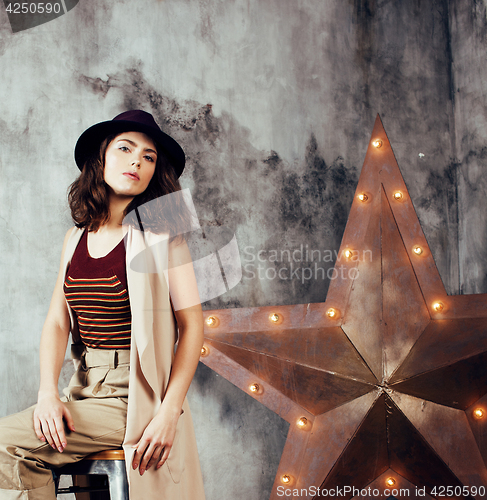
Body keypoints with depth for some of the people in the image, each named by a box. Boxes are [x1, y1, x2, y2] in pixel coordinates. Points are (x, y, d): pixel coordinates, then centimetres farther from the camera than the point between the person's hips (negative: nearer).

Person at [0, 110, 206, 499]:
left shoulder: (160, 234, -5)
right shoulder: (77, 238, 11)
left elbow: (192, 324, -9)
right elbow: (57, 322, 9)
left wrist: (169, 413, -17)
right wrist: (48, 393, -8)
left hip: (135, 395, -5)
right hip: (86, 390, 5)